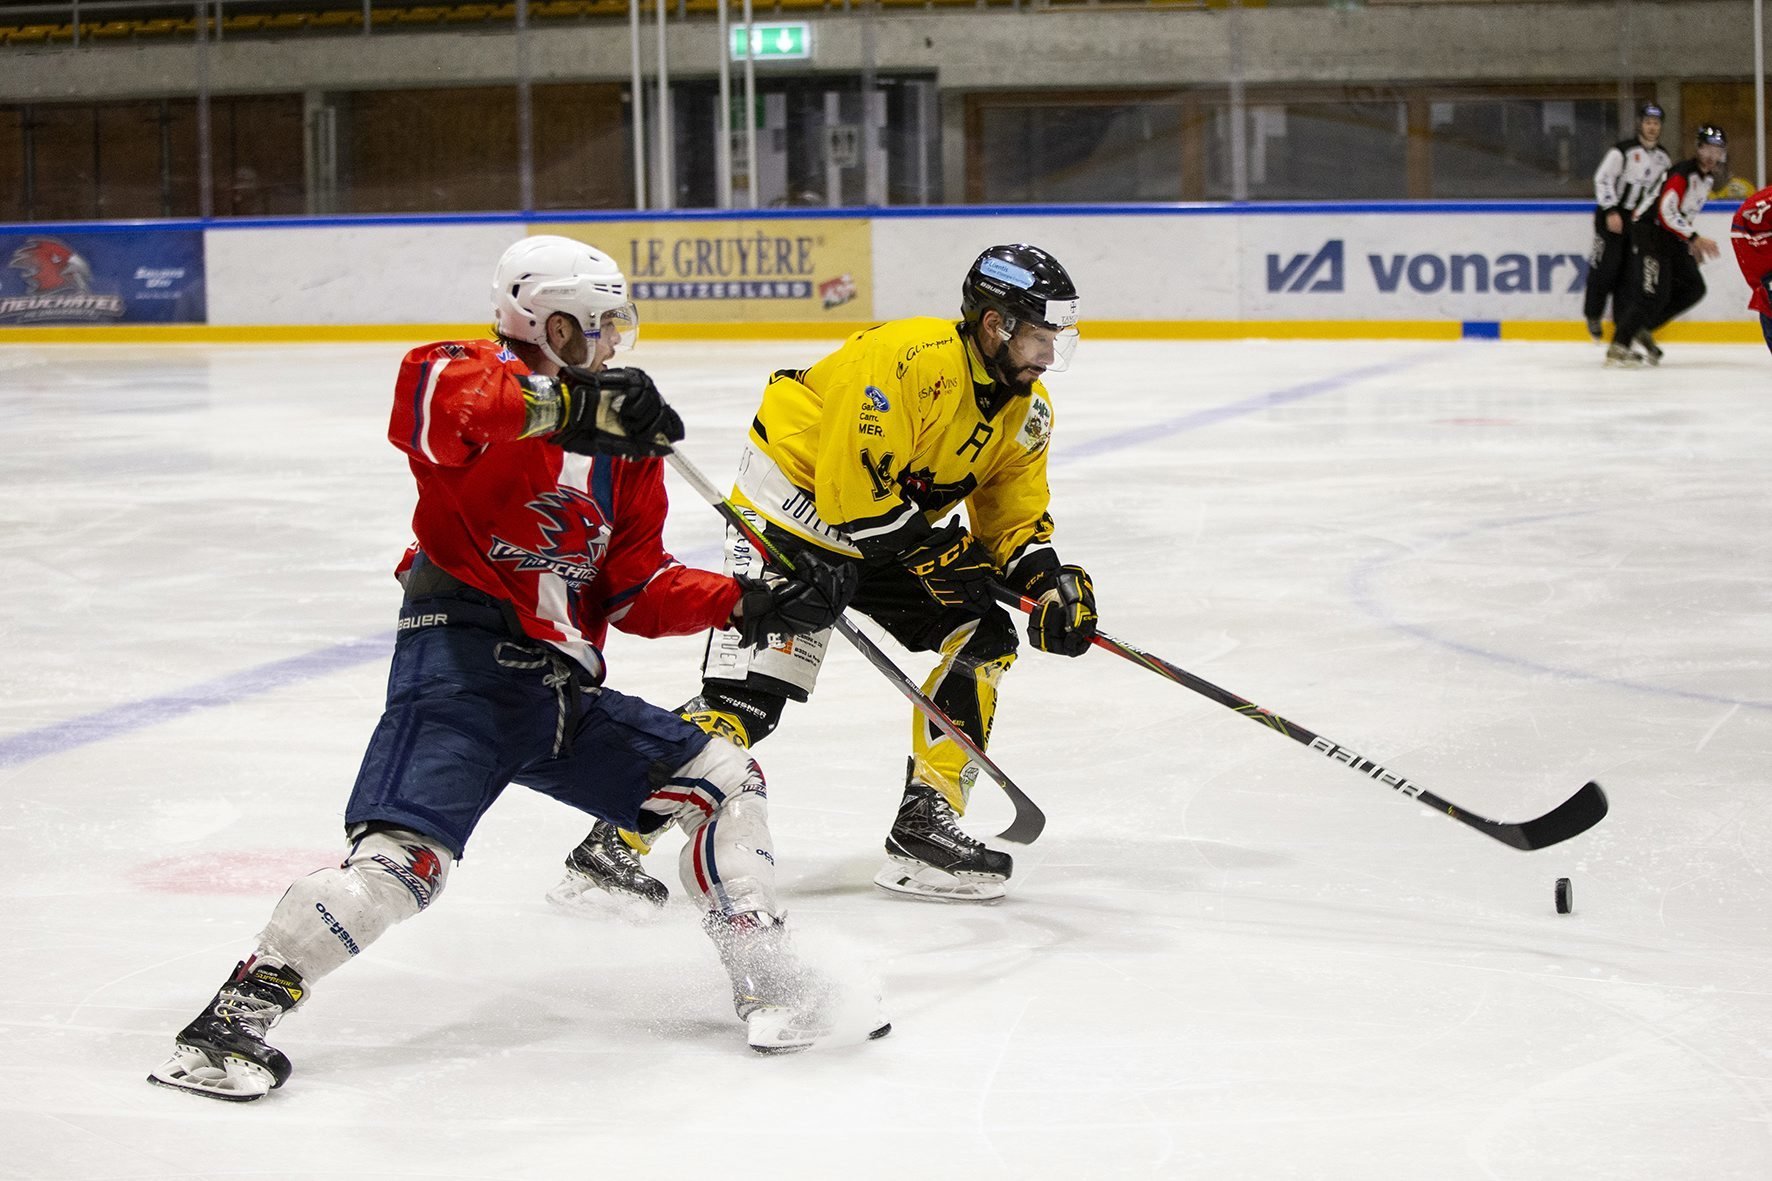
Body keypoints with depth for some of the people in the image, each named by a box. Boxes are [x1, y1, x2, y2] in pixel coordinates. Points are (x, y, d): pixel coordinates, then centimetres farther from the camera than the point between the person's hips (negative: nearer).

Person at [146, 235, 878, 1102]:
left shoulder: (622, 449, 19)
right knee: (402, 858, -23)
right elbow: (423, 395, -31)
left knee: (722, 780, 6)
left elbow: (637, 592, 17)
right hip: (461, 663, -8)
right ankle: (239, 1013, -14)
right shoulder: (487, 379, -4)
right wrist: (565, 403, -42)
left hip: (564, 689, 8)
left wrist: (749, 602, 3)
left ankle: (763, 977, 16)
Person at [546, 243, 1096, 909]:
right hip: (796, 509, -9)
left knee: (985, 637, -3)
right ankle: (611, 846, -14)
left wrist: (1048, 582, -13)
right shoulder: (907, 361, -29)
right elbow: (851, 497, -29)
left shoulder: (1027, 409, -1)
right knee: (747, 696, -18)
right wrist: (940, 554, -23)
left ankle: (926, 828, 2)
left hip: (890, 524, 9)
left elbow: (1015, 517, 5)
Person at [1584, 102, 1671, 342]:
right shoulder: (1622, 151, -14)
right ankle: (1593, 316, 7)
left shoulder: (1662, 157, 7)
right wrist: (1611, 212, -22)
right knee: (1606, 266, -8)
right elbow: (1602, 179, -16)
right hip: (1611, 216, -6)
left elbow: (1660, 188, 20)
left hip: (1638, 217, 6)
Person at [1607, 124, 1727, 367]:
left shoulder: (1707, 177, 11)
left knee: (1693, 288, 6)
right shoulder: (1681, 174, -20)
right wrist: (1695, 238, -29)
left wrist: (1693, 246, 22)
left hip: (1671, 236, 10)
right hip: (1649, 230, -10)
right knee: (1653, 294, -16)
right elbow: (1666, 213, -27)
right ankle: (1618, 348, -13)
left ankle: (1643, 330, 11)